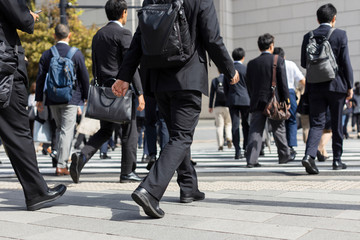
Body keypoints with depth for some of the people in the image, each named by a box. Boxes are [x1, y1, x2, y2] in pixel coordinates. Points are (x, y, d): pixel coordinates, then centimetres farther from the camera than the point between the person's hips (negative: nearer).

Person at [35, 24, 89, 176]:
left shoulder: (46, 54, 3)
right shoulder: (76, 54, -5)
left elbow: (40, 78, 3)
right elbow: (84, 77, -3)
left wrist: (39, 99, 8)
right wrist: (86, 96, 8)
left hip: (53, 99, 4)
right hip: (71, 98, -3)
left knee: (59, 128, 19)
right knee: (67, 130, -2)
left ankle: (62, 160, 22)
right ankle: (61, 165, -6)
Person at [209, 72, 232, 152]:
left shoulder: (214, 80, 3)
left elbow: (212, 94, 2)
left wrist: (210, 106, 8)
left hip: (218, 106, 0)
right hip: (228, 106, 0)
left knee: (219, 126, 2)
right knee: (228, 124, 16)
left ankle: (220, 145, -3)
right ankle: (229, 138, -5)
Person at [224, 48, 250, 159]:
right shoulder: (246, 69, -5)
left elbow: (225, 87, 11)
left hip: (232, 100, 2)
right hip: (245, 99, -2)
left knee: (235, 125, 1)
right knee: (246, 124, 12)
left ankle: (237, 151, -2)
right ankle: (246, 146, 8)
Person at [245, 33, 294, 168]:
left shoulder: (252, 63, 7)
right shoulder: (278, 60, -3)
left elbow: (249, 85, 10)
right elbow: (283, 82, -5)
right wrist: (286, 101, 1)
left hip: (257, 102, 2)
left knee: (255, 130, 1)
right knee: (279, 129, 12)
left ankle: (251, 160, -7)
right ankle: (284, 155, 26)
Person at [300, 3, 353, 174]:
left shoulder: (308, 37, 3)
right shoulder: (340, 35, -5)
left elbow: (304, 63, 6)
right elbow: (345, 63, -7)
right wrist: (350, 86, -1)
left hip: (315, 87, 2)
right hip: (336, 85, -2)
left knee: (316, 123, 2)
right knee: (337, 124, 10)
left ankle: (309, 155, -20)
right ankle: (337, 160, 19)